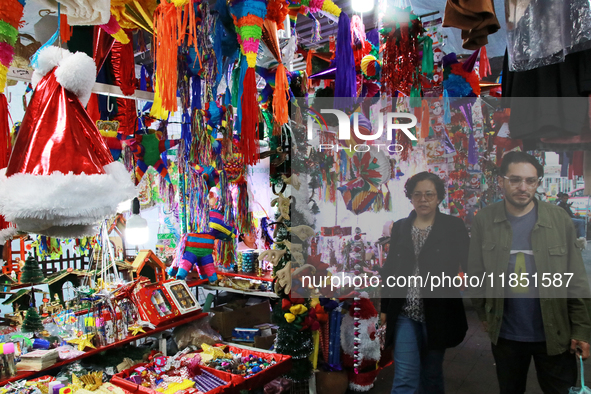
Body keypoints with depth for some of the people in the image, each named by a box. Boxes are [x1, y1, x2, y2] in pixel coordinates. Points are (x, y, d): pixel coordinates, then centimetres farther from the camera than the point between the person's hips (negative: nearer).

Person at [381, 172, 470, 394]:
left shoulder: (453, 227, -2)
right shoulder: (400, 227, 5)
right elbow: (389, 269, 9)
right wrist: (384, 307, 9)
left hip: (437, 313, -1)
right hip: (404, 313, 2)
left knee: (431, 374, 15)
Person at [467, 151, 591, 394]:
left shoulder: (559, 219, -7)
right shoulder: (484, 219, -7)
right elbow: (476, 273, 0)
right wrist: (484, 315, 3)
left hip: (555, 334, 0)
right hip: (505, 334, 1)